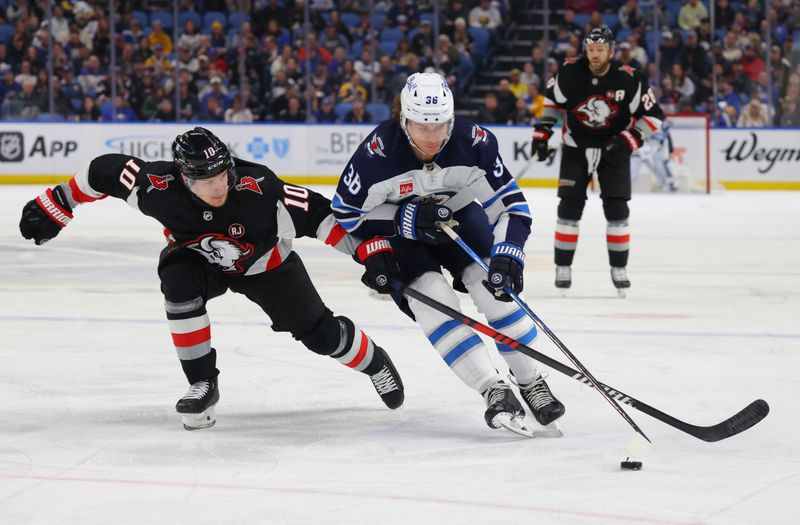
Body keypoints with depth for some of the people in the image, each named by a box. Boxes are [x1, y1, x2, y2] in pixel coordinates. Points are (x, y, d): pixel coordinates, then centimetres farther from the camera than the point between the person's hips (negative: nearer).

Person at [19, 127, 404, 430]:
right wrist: (54, 208, -13)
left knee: (319, 333, 1)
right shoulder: (159, 188, -35)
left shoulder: (259, 190, -39)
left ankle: (374, 361, 35)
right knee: (178, 283, -32)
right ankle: (203, 384, -15)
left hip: (265, 263, -1)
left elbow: (314, 213, -33)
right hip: (199, 259, 1)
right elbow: (106, 172, -20)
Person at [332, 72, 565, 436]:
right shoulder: (378, 151, -31)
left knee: (494, 286, -16)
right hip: (399, 230, -2)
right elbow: (346, 210, -16)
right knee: (432, 298, -21)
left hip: (458, 215, 2)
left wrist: (507, 255, -31)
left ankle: (531, 383, -2)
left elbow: (510, 202, -19)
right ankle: (494, 392, -23)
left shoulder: (473, 142, -27)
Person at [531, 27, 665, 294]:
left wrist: (630, 139, -23)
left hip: (613, 147, -1)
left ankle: (619, 269, 6)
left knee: (616, 209, -5)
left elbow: (654, 115, -12)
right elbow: (552, 99, 5)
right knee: (569, 207, -6)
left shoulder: (629, 79, -19)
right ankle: (563, 268, 3)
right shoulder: (569, 73, -15)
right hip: (576, 146, 1)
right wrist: (542, 132, 3)